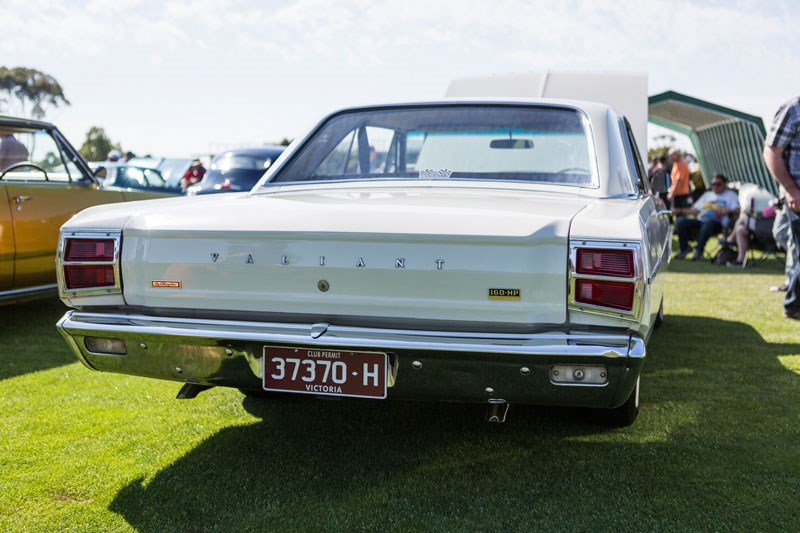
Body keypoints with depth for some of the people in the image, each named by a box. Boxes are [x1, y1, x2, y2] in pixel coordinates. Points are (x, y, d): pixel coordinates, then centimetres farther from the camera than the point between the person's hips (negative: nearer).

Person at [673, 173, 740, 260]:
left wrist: (728, 212, -24)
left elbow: (736, 210, 0)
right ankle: (684, 247, -5)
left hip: (717, 223, -5)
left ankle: (699, 250, -27)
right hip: (700, 220, 5)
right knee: (681, 222, -21)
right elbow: (695, 210, 27)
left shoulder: (731, 195, 16)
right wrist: (679, 211, 14)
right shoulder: (707, 194, 31)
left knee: (708, 224, -42)